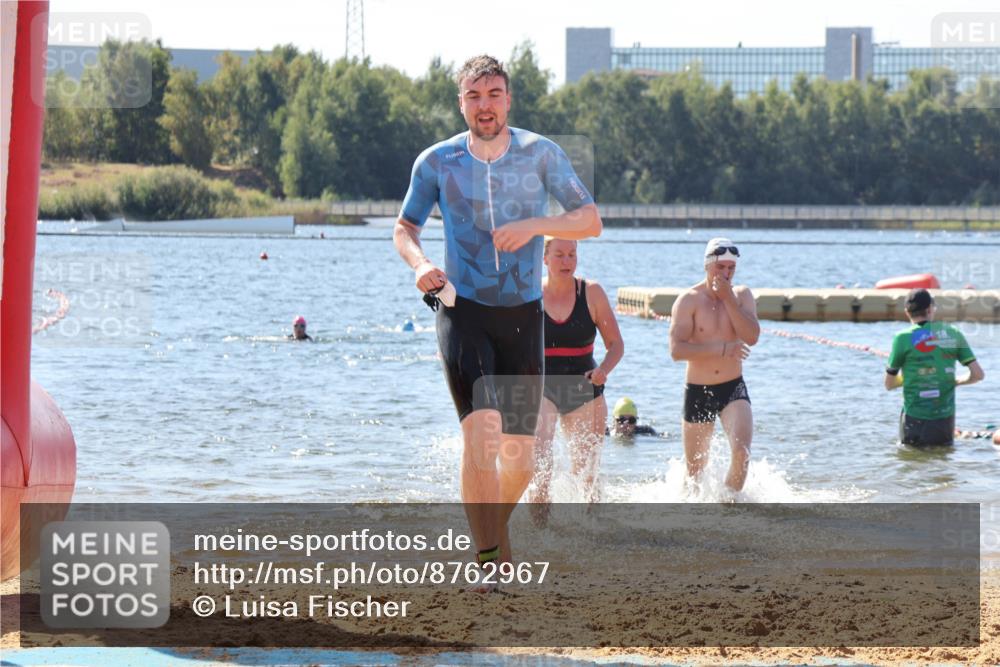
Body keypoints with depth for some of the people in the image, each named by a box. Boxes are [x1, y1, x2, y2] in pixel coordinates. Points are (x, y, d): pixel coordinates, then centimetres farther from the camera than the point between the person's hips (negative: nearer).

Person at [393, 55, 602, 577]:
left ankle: (495, 529, 36)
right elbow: (404, 227, 10)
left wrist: (534, 225, -22)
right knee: (480, 431, -22)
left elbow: (590, 221, -5)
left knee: (519, 455, 6)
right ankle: (491, 560, -22)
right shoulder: (437, 162, -1)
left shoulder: (540, 154, -2)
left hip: (522, 315, 2)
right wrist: (419, 264, -12)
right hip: (464, 312, -2)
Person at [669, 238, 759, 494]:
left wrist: (728, 298, -17)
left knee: (741, 451, -23)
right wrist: (722, 348, -23)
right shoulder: (689, 300, -7)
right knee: (696, 471, 10)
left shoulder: (742, 295, 3)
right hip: (698, 393, -1)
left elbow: (752, 337, -13)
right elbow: (677, 350, -18)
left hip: (733, 389, 1)